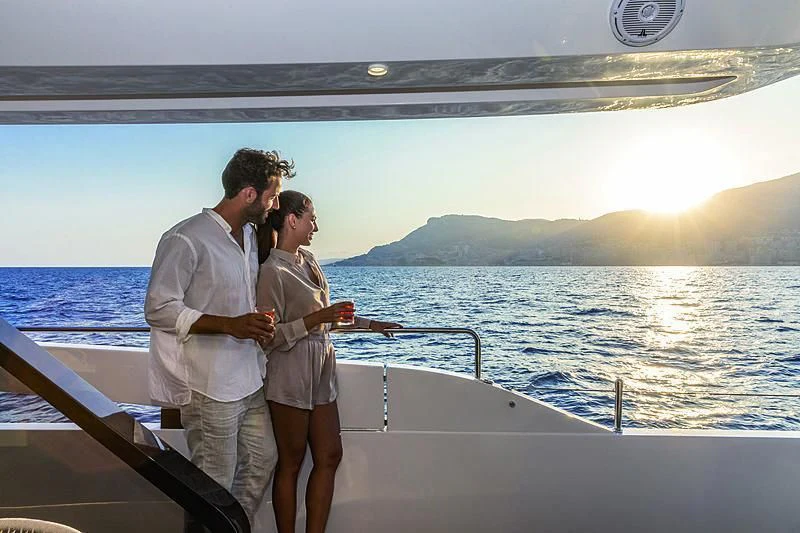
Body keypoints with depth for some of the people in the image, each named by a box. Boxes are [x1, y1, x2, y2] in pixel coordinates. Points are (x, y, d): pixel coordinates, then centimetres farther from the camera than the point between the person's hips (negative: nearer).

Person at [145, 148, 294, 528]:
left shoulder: (250, 235, 10)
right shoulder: (186, 240, -16)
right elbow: (159, 309, -17)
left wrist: (259, 324, 4)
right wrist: (230, 325, -26)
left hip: (249, 379, 8)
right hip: (209, 386, -8)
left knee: (262, 461, 19)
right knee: (214, 486, 4)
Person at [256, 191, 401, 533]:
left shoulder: (308, 261, 9)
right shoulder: (272, 271, -15)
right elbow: (269, 337, -18)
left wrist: (369, 324, 20)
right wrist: (315, 319, -24)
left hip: (320, 370, 8)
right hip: (290, 374, -8)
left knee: (329, 456, 11)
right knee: (291, 463, 6)